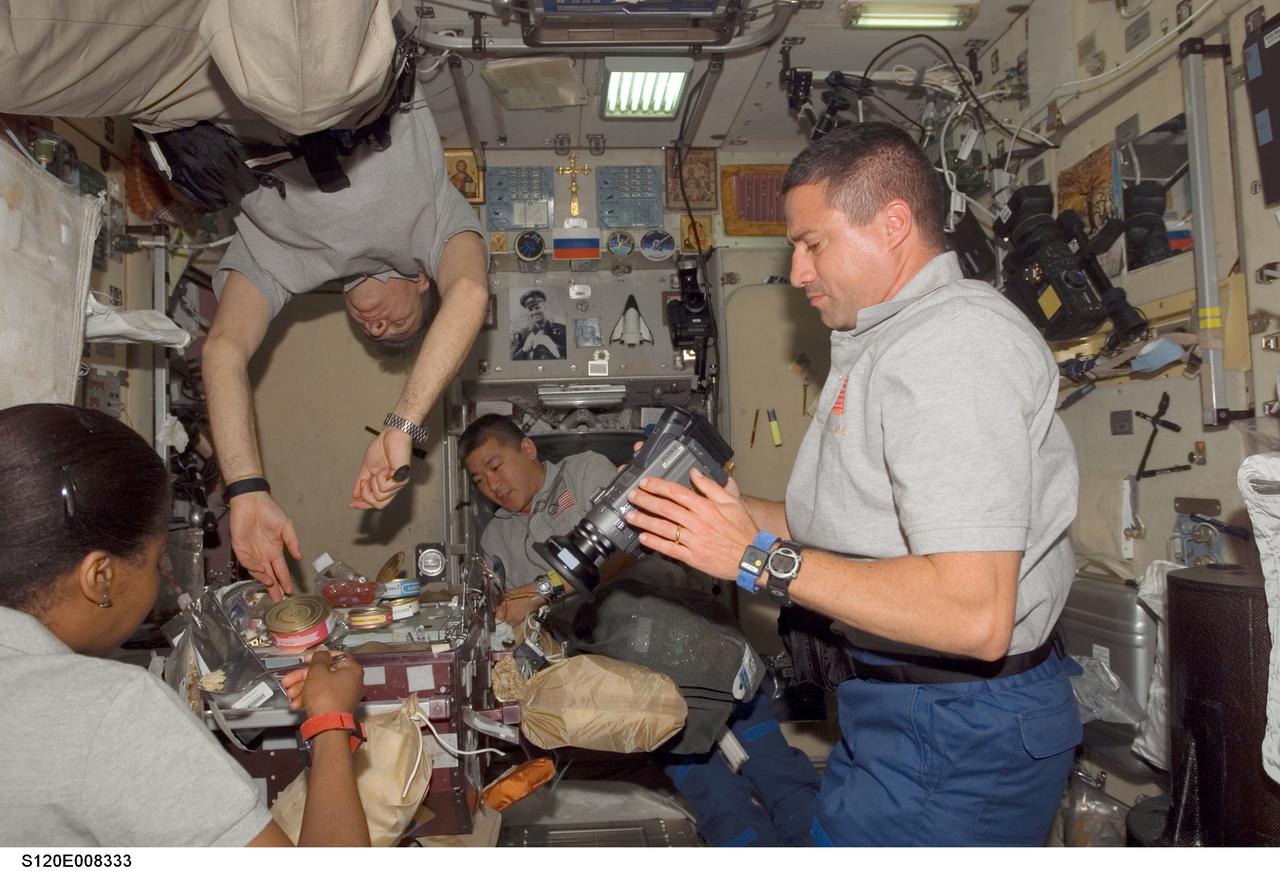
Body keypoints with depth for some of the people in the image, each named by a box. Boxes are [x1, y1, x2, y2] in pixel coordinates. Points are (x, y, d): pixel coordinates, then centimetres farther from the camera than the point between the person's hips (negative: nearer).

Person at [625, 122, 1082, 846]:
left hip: (956, 735, -10)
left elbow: (973, 614, -28)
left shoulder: (955, 339, -21)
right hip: (904, 704, 10)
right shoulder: (891, 341, 14)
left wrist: (760, 557, -23)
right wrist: (714, 505, 4)